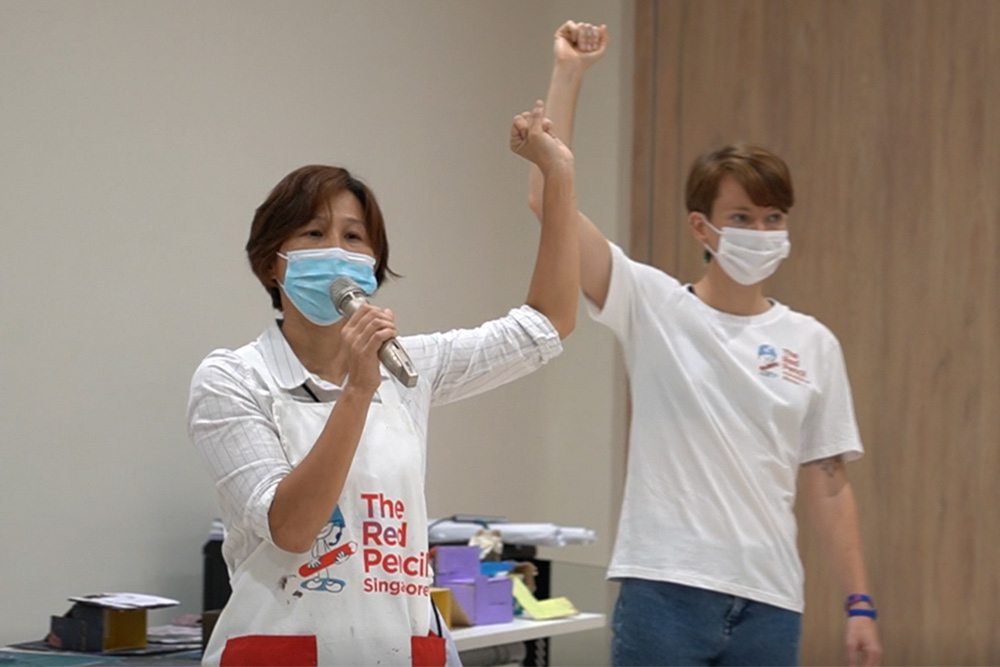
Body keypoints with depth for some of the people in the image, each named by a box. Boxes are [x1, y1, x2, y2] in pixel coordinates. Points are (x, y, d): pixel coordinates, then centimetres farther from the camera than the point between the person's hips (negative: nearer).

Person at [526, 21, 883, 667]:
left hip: (769, 601, 3)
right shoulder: (654, 308, 0)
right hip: (664, 589, -3)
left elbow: (828, 483, 9)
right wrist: (568, 74, -11)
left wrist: (860, 603, 4)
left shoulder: (812, 344, 7)